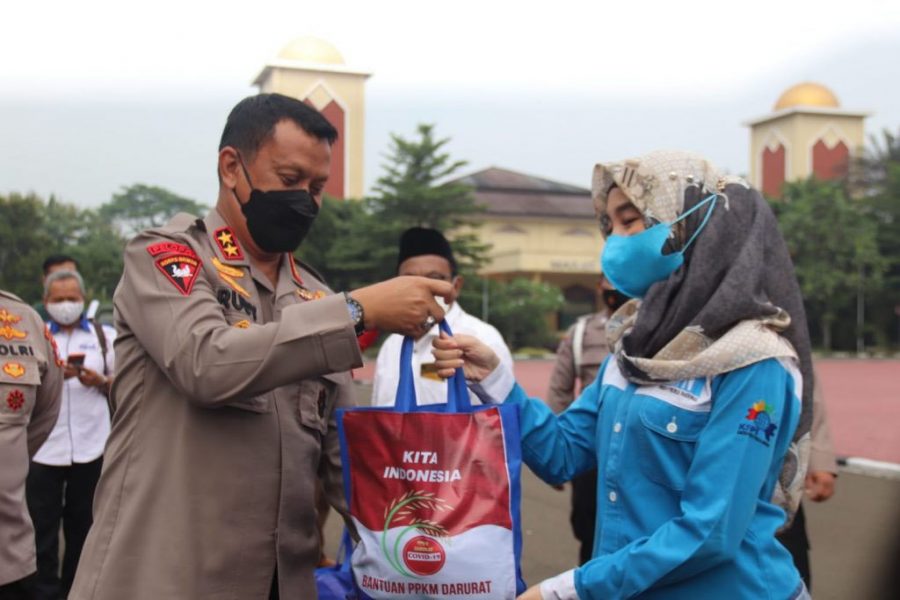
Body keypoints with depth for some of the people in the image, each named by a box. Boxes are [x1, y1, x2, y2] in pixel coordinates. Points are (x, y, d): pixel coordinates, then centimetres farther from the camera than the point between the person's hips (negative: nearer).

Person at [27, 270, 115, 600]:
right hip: (43, 447, -1)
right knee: (43, 526, 1)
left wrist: (100, 381, -12)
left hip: (91, 447, 1)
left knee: (82, 523, 11)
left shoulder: (105, 335, 8)